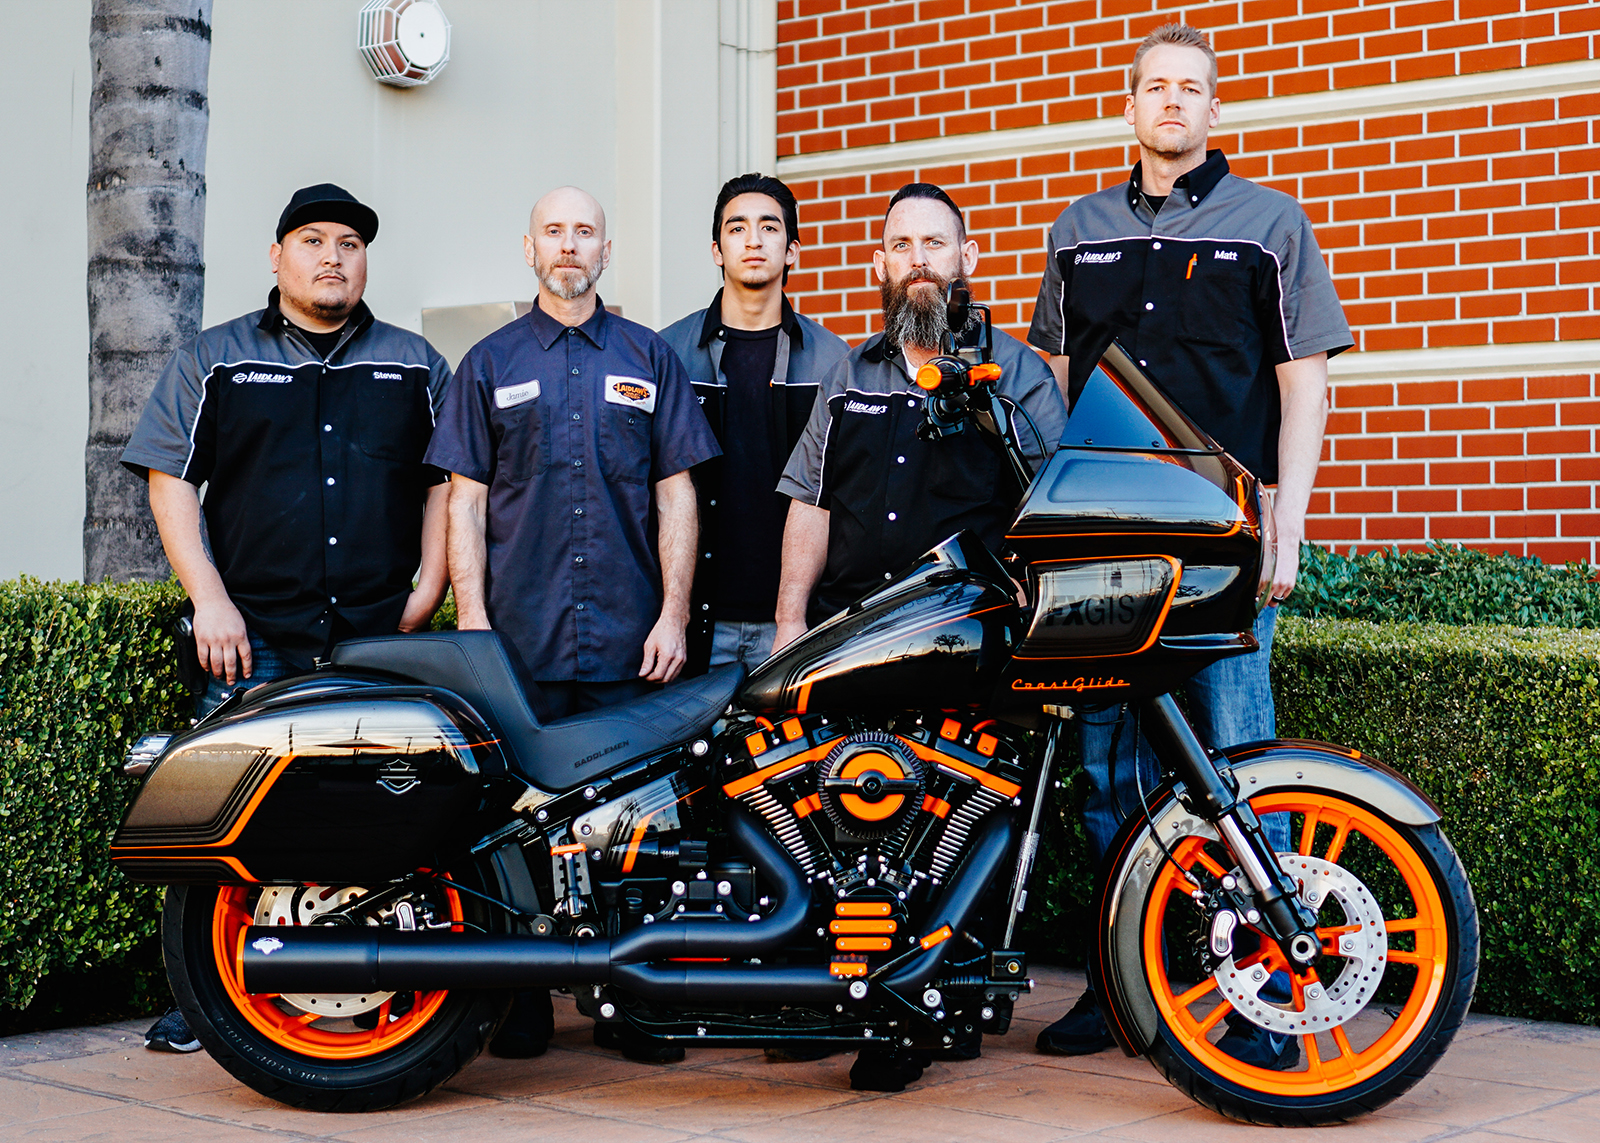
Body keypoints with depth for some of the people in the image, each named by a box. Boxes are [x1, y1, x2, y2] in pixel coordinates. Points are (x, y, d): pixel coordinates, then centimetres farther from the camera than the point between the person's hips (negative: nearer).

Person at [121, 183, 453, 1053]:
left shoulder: (415, 365, 16)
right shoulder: (214, 361, 11)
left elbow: (447, 480, 17)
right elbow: (168, 480, 5)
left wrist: (429, 587, 5)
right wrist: (210, 598, -5)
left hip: (382, 640, 1)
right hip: (254, 638, -1)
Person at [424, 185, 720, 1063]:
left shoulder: (650, 359, 13)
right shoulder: (491, 363, 12)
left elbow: (676, 496, 9)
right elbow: (465, 499, 8)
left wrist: (673, 615, -1)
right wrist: (471, 619, -3)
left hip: (630, 640, 0)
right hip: (521, 637, 0)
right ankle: (522, 1006, 7)